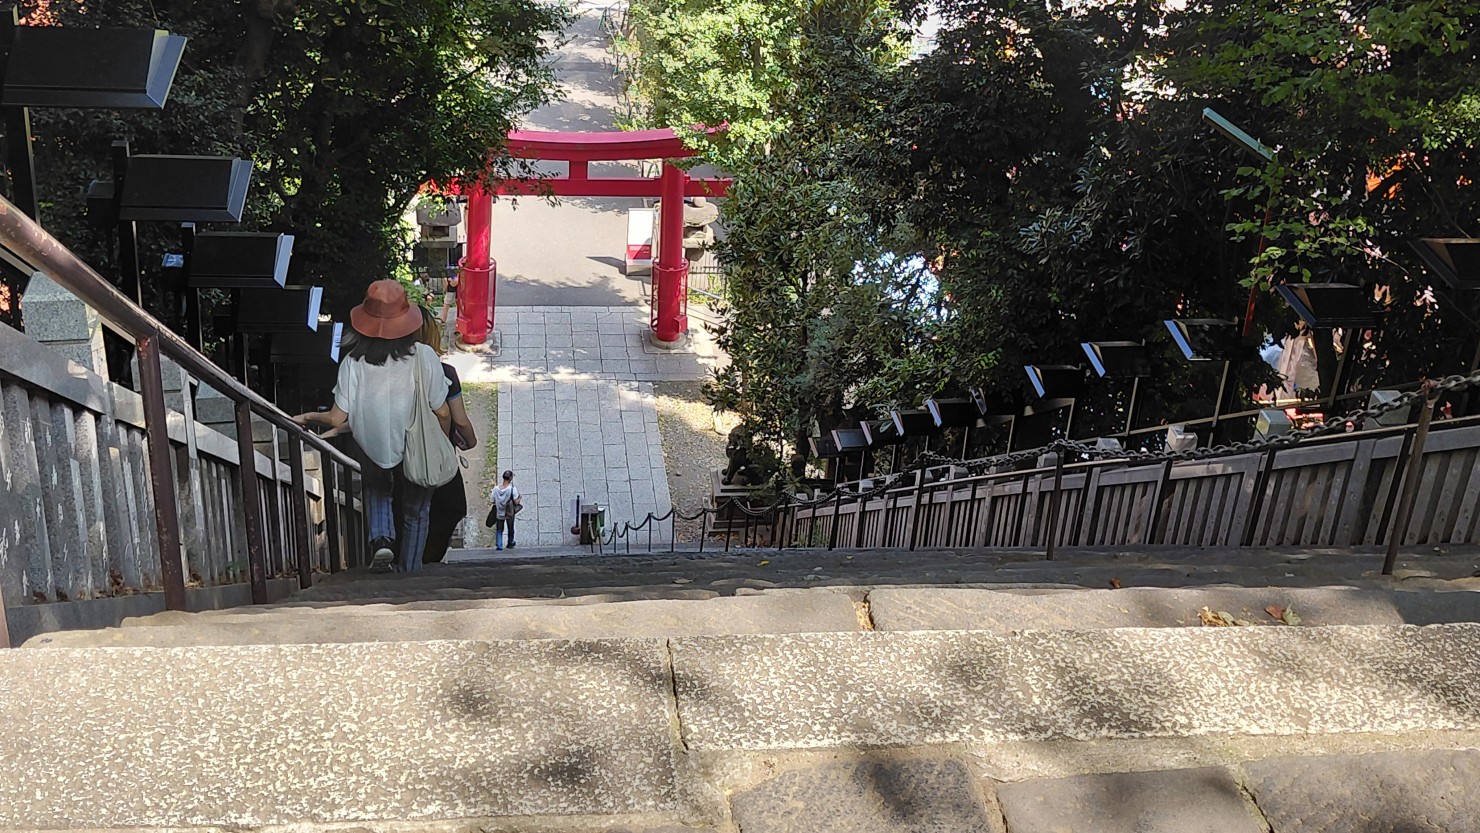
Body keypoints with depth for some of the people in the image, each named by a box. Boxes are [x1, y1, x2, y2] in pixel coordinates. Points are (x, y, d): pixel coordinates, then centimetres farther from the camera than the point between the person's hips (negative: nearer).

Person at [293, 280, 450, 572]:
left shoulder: (354, 362, -20)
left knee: (377, 492, 33)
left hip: (373, 448, 1)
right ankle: (409, 574, 34)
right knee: (415, 511, 25)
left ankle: (381, 540, 9)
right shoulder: (424, 357, -22)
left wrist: (307, 417, 4)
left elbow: (337, 419, -17)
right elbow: (442, 413, -14)